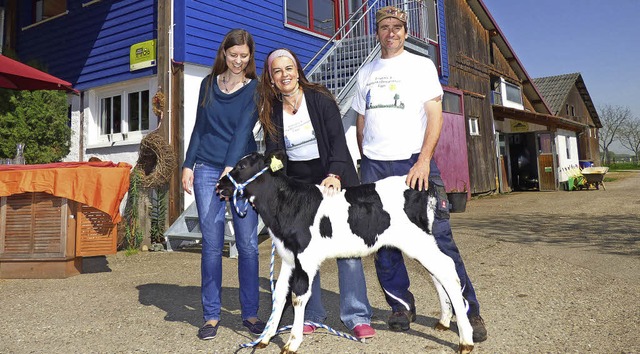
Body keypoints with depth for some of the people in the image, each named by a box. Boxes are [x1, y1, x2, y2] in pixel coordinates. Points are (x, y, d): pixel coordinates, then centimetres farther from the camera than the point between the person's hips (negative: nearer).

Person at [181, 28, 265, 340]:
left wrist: (231, 167, -25)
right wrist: (188, 165, 7)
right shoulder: (209, 84, 11)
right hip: (207, 171, 2)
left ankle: (250, 313, 13)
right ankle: (211, 315, 12)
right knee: (211, 245, 2)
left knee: (248, 244, -1)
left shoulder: (255, 89, 1)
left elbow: (244, 128, -13)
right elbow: (199, 127, 14)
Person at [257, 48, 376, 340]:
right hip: (297, 187, 3)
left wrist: (334, 175, -24)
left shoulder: (320, 99, -2)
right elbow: (273, 153, 5)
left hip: (333, 181, -3)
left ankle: (357, 316, -1)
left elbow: (338, 140, -9)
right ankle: (311, 315, 12)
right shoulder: (271, 111, 7)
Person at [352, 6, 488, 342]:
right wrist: (365, 162, 11)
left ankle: (469, 311, 3)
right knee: (383, 242, 4)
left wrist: (424, 160, -16)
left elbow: (435, 115, -3)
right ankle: (401, 306, 19)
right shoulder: (366, 72, 16)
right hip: (374, 166, 4)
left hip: (415, 162, -3)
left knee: (439, 238, -7)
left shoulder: (422, 65, 6)